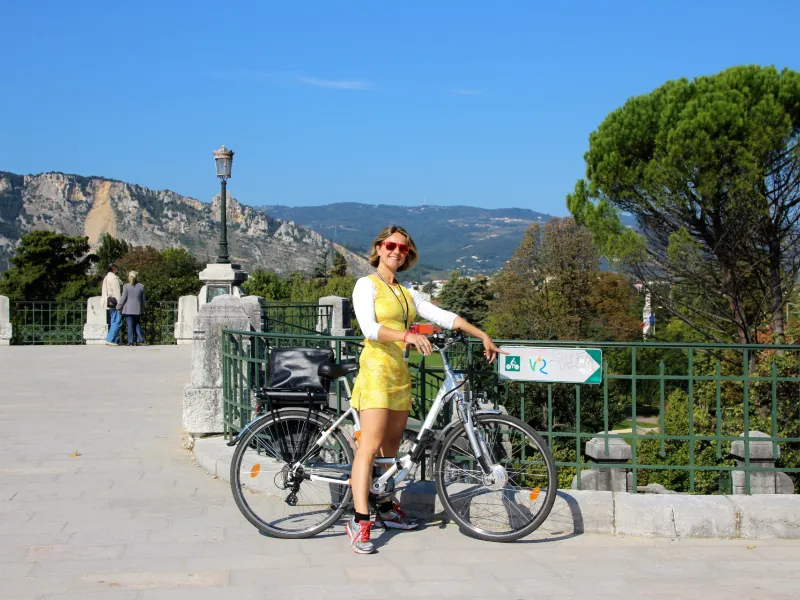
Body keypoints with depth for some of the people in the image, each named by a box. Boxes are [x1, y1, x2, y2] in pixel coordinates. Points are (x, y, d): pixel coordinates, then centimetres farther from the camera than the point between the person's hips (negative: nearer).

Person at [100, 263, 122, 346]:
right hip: (114, 303, -10)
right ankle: (110, 339, -14)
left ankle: (115, 340, 12)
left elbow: (104, 292, 19)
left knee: (112, 322, 11)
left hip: (107, 304, 10)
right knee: (117, 322, -10)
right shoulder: (114, 278, -12)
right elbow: (116, 292, -17)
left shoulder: (106, 278, 18)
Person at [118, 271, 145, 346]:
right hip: (138, 309, 3)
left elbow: (123, 298, -7)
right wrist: (142, 310, 18)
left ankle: (130, 342, -1)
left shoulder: (126, 286, -7)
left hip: (128, 309, -3)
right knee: (137, 323, 18)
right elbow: (143, 299, 9)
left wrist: (119, 307, 5)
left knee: (130, 325, 0)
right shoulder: (141, 286, 4)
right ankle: (139, 339, 5)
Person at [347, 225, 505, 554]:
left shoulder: (407, 293, 19)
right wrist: (407, 336, -30)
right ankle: (360, 522, -17)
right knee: (370, 446, -14)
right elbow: (369, 328, -15)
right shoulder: (367, 285, -1)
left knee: (392, 446, 14)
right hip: (376, 369, -7)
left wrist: (483, 336, 7)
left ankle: (387, 507, 27)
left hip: (400, 374, 7)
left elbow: (443, 316, 15)